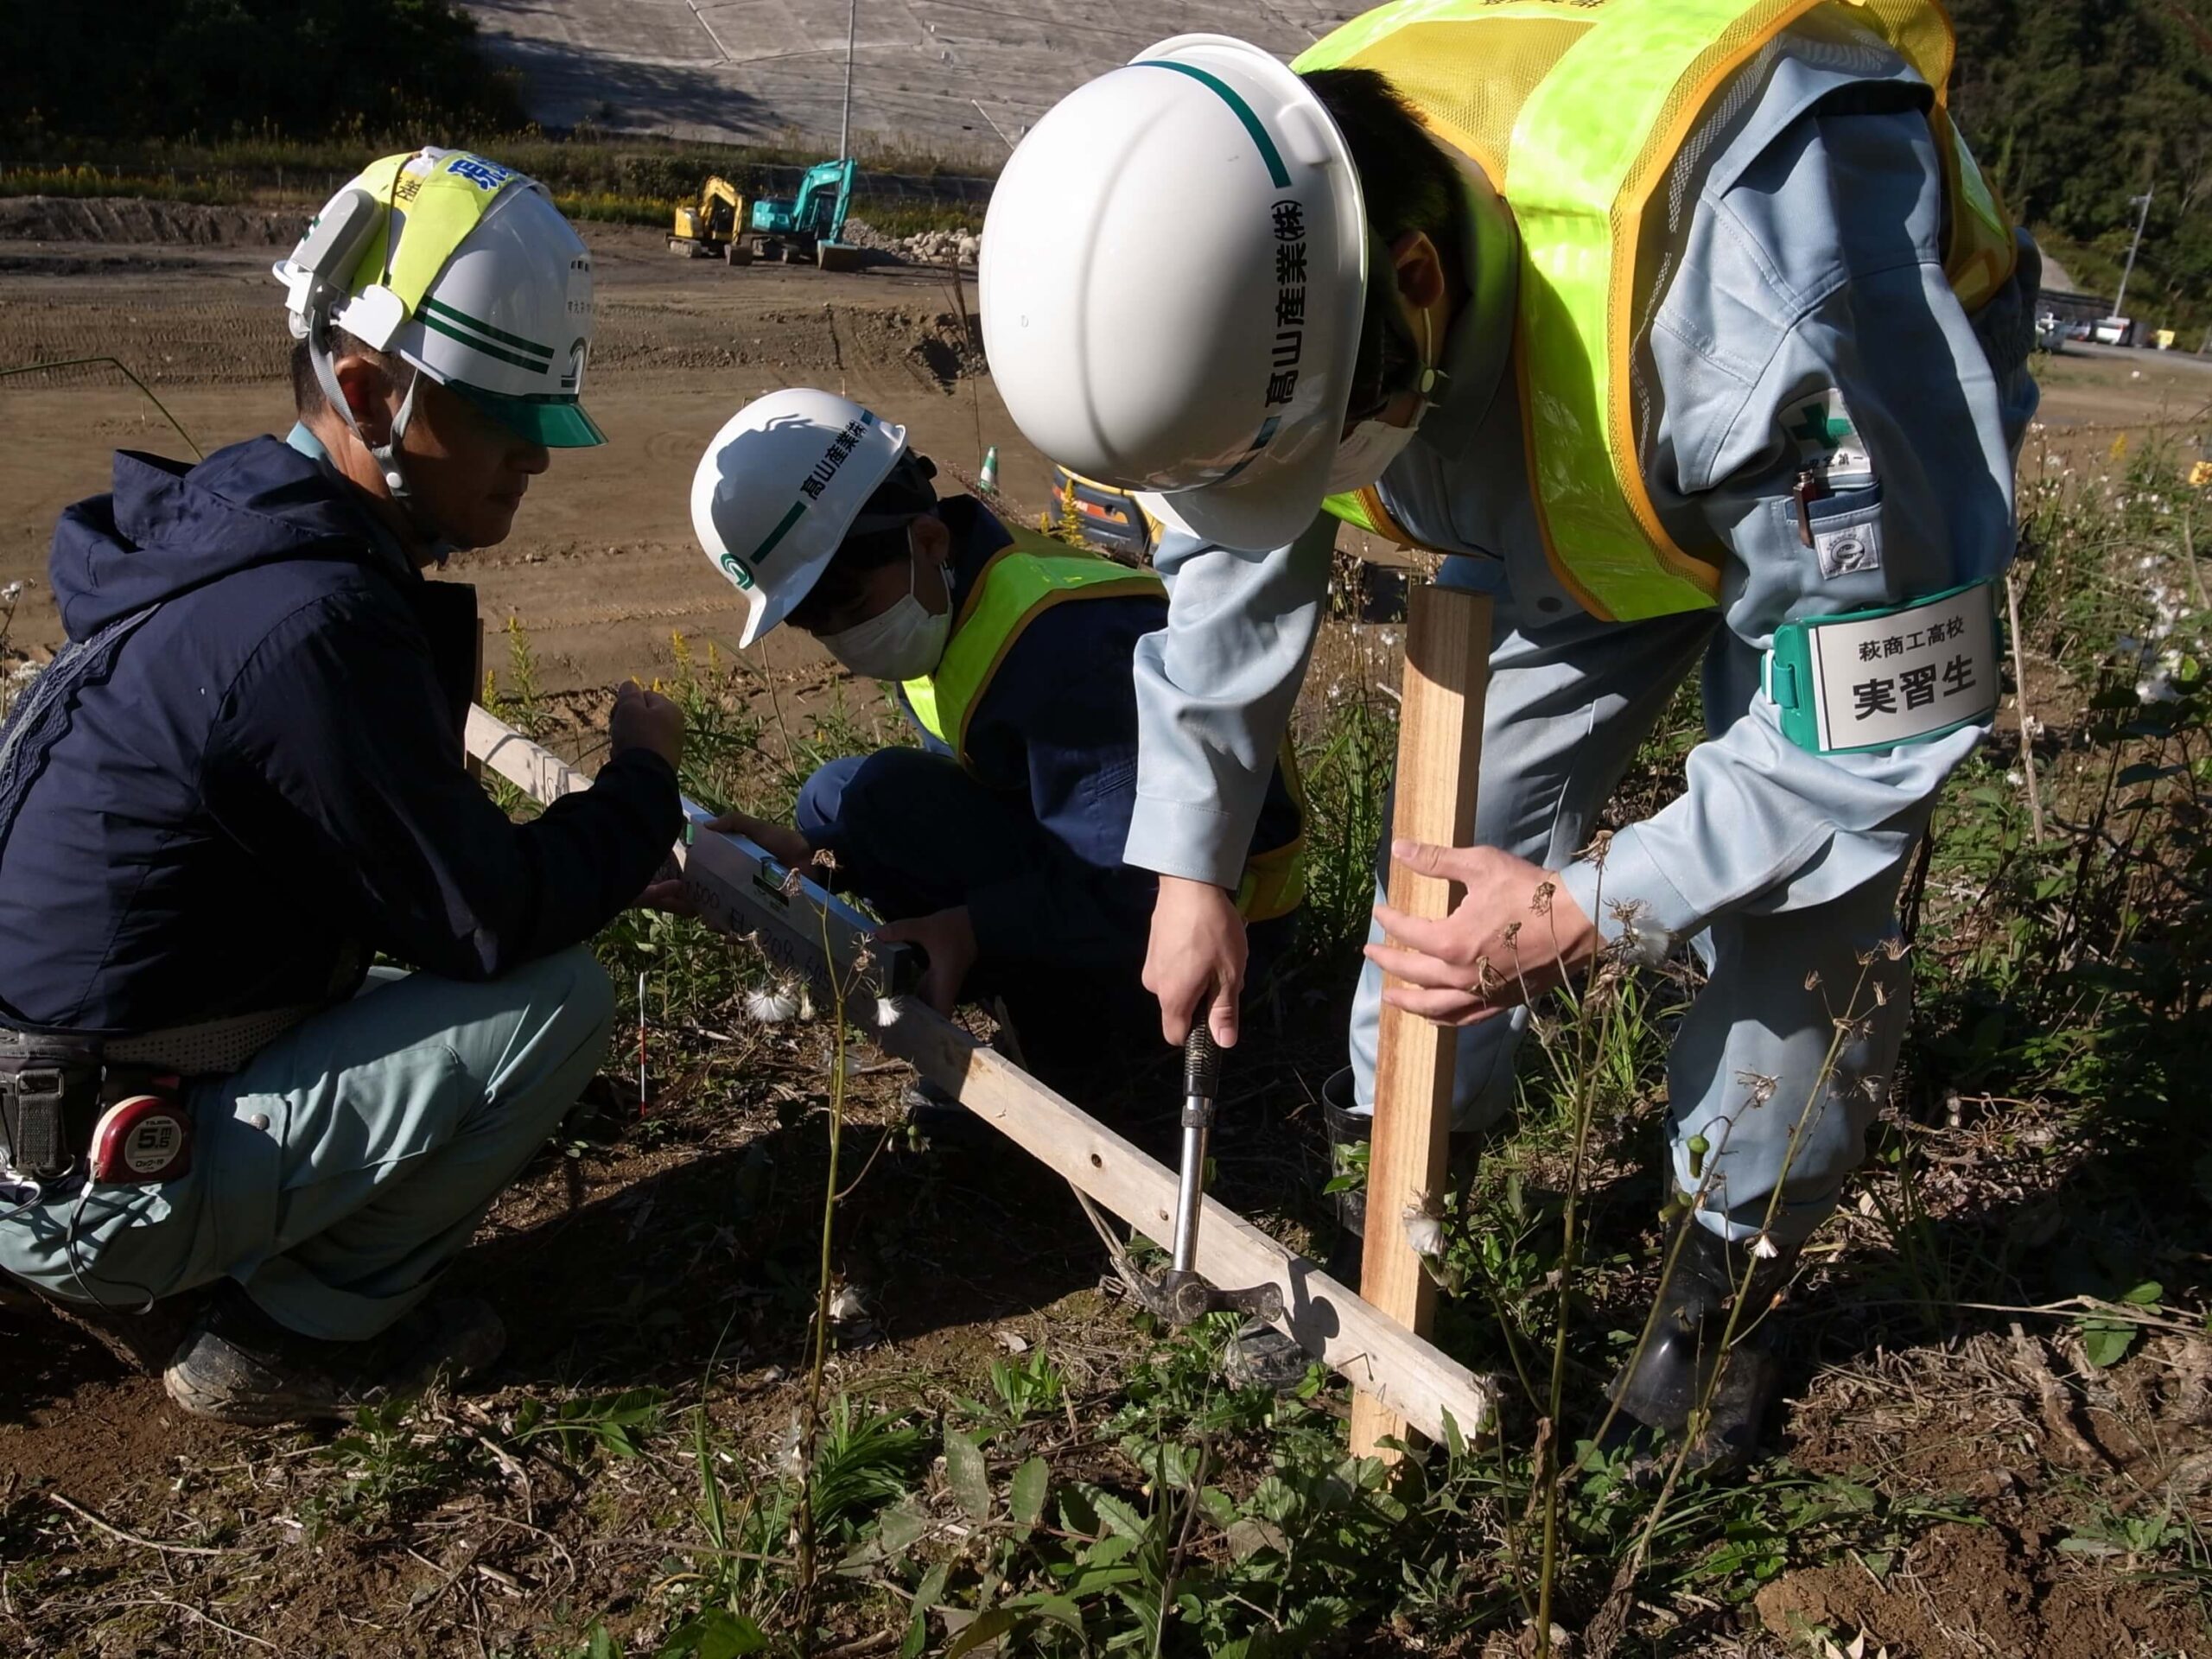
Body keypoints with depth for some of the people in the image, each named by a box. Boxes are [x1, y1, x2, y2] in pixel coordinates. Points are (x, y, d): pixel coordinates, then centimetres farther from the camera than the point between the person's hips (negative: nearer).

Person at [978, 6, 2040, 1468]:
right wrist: (1192, 867, -3)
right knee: (1467, 810, -1)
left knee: (1806, 904, -10)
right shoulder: (1250, 232, -27)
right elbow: (1230, 568, -8)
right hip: (1573, 486, 5)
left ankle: (1731, 1271, 14)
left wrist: (1590, 912, -31)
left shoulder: (1738, 282, -47)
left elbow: (1878, 726, -34)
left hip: (1882, 449, -4)